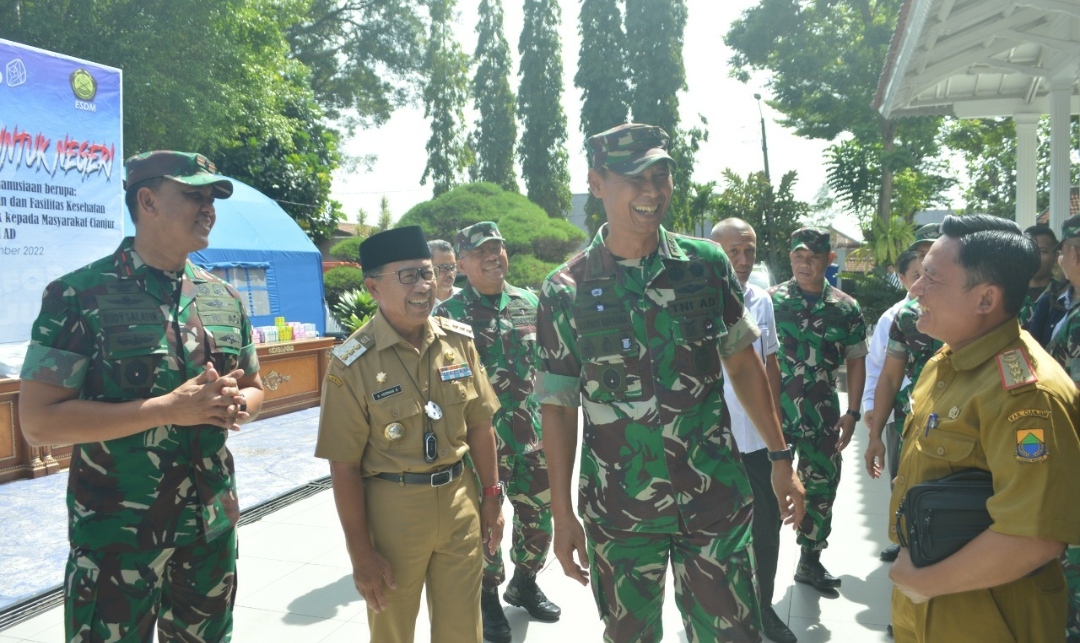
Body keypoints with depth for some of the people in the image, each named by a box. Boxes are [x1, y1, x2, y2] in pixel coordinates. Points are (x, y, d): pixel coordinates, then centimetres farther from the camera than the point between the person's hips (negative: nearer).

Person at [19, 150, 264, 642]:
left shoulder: (224, 299, 5)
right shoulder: (79, 295, -12)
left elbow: (253, 386, 15)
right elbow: (39, 421, -17)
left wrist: (237, 406, -9)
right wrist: (170, 408, -23)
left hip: (212, 526, 5)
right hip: (117, 534, -5)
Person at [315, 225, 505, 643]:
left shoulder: (459, 340, -2)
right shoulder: (353, 364, -14)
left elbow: (479, 425, 7)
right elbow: (344, 467, -12)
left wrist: (491, 497, 8)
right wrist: (361, 553, -10)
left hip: (460, 502, 3)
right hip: (392, 508, -3)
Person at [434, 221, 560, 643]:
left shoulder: (530, 303, 5)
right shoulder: (449, 314, -6)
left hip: (534, 437, 4)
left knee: (539, 519, 14)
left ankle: (524, 584, 39)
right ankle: (488, 597, 31)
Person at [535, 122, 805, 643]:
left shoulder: (708, 264, -2)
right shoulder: (565, 291, -7)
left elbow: (742, 363, 8)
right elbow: (557, 406, -2)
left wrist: (780, 457, 8)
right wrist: (561, 514, -3)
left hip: (715, 499, 1)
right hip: (618, 514, -1)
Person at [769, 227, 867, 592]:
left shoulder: (846, 308, 3)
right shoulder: (770, 300, -4)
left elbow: (856, 362, 8)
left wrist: (852, 413, 2)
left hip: (823, 414, 3)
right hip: (775, 411, -3)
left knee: (822, 487, 13)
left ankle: (810, 560, 32)